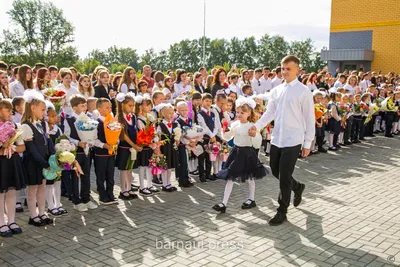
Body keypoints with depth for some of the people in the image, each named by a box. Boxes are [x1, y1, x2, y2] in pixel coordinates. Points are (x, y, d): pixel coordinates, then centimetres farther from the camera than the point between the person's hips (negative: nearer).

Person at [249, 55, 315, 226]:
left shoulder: (304, 91, -7)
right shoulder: (276, 90, 10)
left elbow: (309, 119, -6)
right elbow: (270, 113, 8)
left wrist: (307, 143, -7)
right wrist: (257, 126, -10)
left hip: (293, 140, -6)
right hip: (276, 139, 6)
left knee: (285, 176, -2)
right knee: (275, 171, 16)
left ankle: (282, 211, 14)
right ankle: (297, 187, 44)